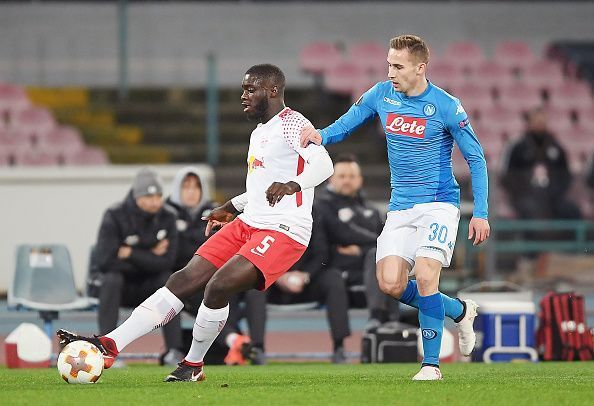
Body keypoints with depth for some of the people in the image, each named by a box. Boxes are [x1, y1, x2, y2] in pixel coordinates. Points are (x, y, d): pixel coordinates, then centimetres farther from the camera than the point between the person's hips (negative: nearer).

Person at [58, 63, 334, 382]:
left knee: (218, 286, -24)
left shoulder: (292, 124, -10)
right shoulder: (258, 133, 20)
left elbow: (323, 164, -27)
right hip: (247, 224, 9)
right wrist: (232, 208, 36)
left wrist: (291, 184, -45)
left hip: (283, 232, -9)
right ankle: (110, 346, -9)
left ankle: (193, 365, -2)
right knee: (184, 280, -3)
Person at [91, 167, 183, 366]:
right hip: (118, 288, -2)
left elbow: (166, 262, -16)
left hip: (146, 289, 2)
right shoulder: (115, 216, -14)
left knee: (167, 278, -27)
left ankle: (173, 350, -28)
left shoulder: (166, 218, -5)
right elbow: (105, 260, -25)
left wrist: (130, 254, -21)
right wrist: (150, 257, -17)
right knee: (112, 278, -34)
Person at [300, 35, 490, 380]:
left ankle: (431, 364, -9)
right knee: (390, 284, -9)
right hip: (401, 206, 5)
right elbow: (346, 124, 10)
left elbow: (476, 158, -5)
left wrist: (480, 213, -9)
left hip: (439, 203, -5)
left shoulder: (446, 106, -12)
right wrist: (321, 136, -14)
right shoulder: (381, 95, 0)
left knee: (425, 275, -22)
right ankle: (459, 310, 18)